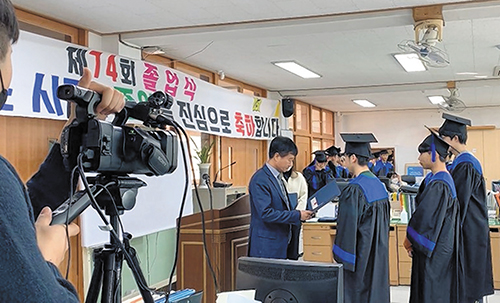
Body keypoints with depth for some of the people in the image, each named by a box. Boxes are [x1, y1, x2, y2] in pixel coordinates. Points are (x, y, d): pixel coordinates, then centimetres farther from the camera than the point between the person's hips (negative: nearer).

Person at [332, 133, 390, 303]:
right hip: (379, 256, 9)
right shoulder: (379, 185, 6)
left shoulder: (354, 190, -21)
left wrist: (340, 258, -11)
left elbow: (348, 229, -20)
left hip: (360, 257, -8)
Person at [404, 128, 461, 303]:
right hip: (441, 247, 10)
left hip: (434, 252, -10)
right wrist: (412, 240, 9)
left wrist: (409, 240, -7)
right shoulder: (439, 178, 8)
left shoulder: (437, 185, -23)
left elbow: (425, 217, -23)